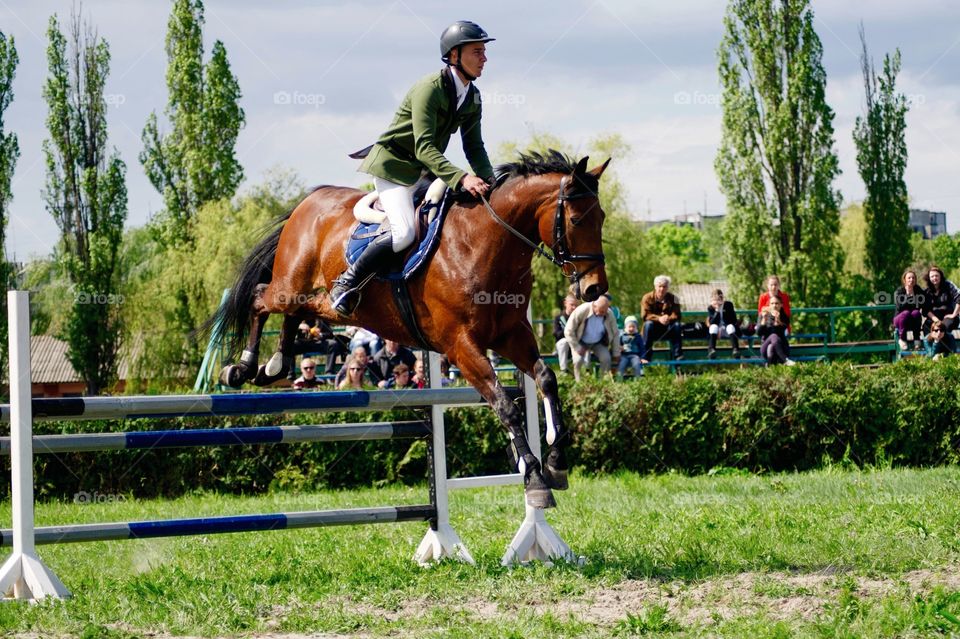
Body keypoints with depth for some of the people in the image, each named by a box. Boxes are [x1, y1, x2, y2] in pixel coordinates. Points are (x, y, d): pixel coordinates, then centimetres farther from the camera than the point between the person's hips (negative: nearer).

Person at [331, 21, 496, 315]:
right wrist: (462, 179, -42)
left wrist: (489, 182, -11)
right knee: (405, 233, -25)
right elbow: (424, 148, -31)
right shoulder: (430, 89, -24)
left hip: (427, 170, 9)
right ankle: (346, 282, -12)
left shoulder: (472, 97, 3)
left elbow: (474, 147, 7)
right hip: (394, 164, -9)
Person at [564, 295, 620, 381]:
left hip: (598, 343, 2)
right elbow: (569, 331, -19)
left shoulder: (609, 314, -19)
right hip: (581, 343, -2)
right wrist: (577, 348, -22)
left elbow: (615, 334, -3)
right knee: (578, 360, -28)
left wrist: (616, 353, 0)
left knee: (606, 359, -23)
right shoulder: (582, 311, -27)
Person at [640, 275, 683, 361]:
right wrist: (659, 318, -36)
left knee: (676, 324, -27)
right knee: (648, 324, -32)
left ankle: (677, 354, -28)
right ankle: (646, 356, -33)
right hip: (653, 331, -1)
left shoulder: (672, 298, 0)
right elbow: (645, 315, -18)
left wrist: (668, 319, -35)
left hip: (668, 329, 1)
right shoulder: (647, 298, -5)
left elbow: (676, 315, -11)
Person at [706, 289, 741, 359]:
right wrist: (717, 311, -22)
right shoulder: (710, 308, 0)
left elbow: (733, 320, -5)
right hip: (717, 330, 0)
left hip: (728, 329, 0)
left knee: (731, 326, -33)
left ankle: (735, 349, -49)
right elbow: (710, 322, -11)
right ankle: (711, 349, -49)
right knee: (714, 326, -32)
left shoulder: (728, 305, -2)